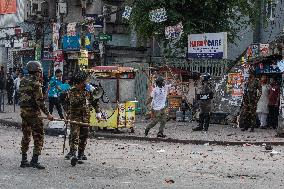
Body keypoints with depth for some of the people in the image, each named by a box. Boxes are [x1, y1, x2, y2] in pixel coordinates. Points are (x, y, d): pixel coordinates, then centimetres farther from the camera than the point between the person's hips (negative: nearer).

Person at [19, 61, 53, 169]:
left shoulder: (23, 81, 10)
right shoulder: (35, 83, -15)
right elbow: (39, 101, -18)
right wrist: (47, 114, -16)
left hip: (23, 111, 8)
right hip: (33, 112, -8)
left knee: (26, 136, 14)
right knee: (38, 136, -2)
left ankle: (24, 160, 17)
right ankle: (34, 160, -7)